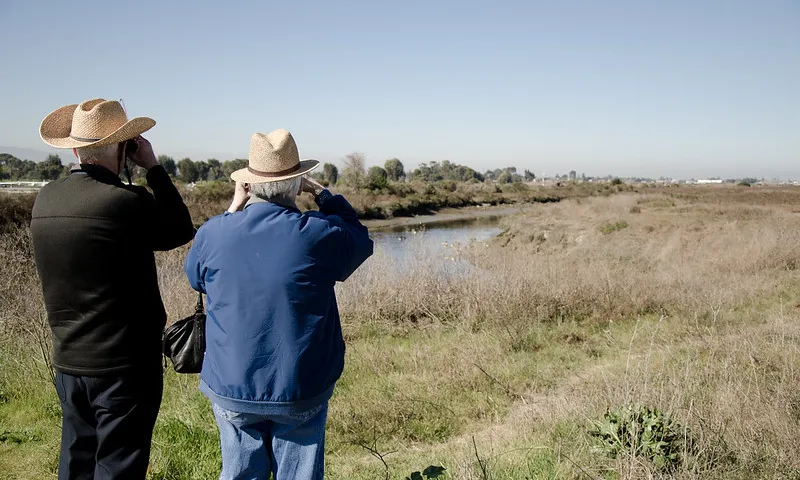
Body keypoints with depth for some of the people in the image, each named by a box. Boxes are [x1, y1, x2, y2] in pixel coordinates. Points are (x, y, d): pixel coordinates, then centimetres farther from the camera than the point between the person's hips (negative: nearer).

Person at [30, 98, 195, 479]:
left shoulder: (44, 200, -1)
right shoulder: (126, 202, -21)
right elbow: (182, 230, -5)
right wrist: (153, 167, -2)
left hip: (68, 363, 7)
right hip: (124, 365, -6)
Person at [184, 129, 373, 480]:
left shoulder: (213, 233, -9)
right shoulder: (318, 234, -15)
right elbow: (360, 239, 8)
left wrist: (233, 209, 13)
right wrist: (323, 194, 14)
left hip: (231, 389, 2)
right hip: (301, 390, -2)